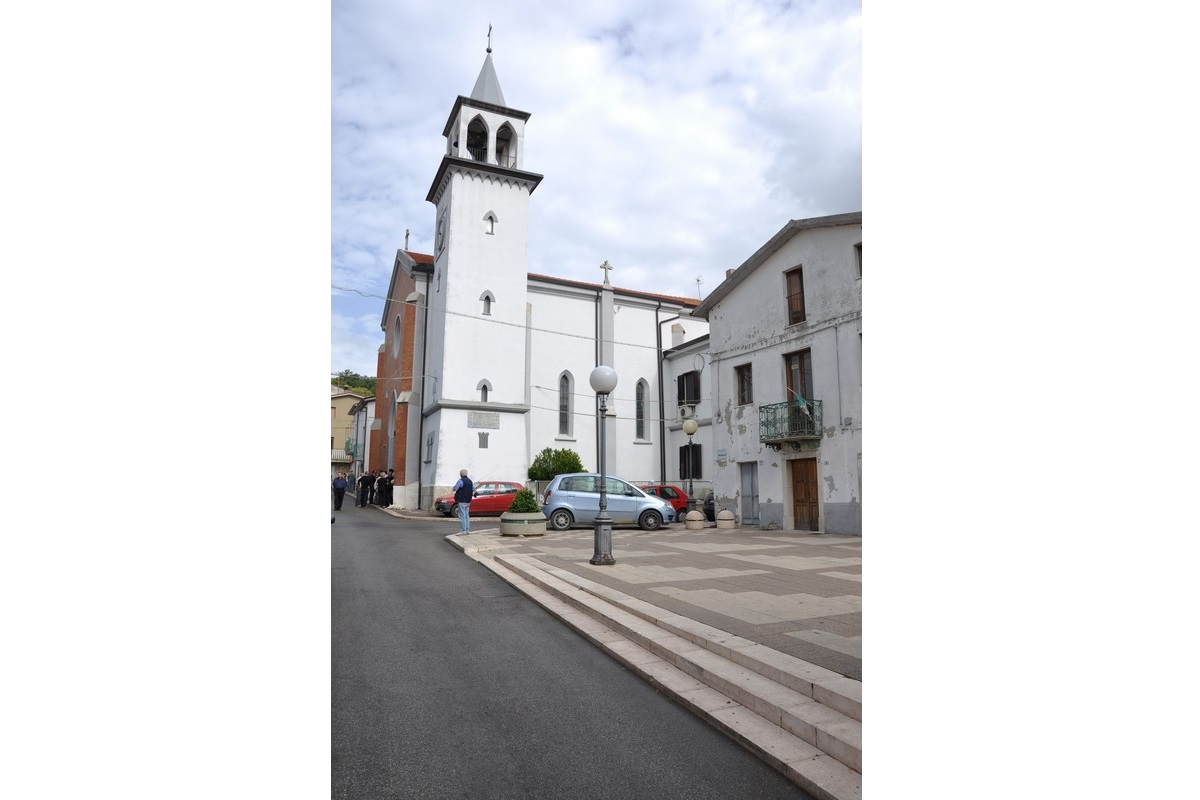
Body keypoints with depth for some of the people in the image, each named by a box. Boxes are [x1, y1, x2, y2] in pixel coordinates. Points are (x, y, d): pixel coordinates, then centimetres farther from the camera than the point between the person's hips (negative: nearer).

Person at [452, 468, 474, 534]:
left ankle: (463, 530, -8)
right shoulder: (470, 481, 12)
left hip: (461, 501, -8)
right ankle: (467, 530, 16)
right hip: (468, 501, 8)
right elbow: (473, 489, 19)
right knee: (467, 516, 13)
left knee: (462, 516, -6)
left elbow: (454, 489, -14)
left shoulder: (461, 481, -14)